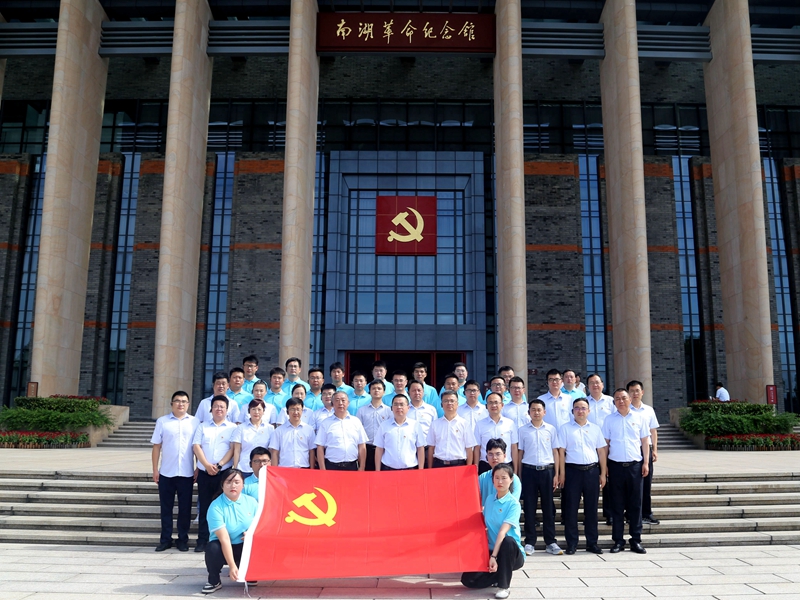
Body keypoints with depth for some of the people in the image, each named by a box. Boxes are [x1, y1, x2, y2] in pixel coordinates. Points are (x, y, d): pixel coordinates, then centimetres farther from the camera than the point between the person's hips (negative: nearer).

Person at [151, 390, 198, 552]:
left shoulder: (195, 422, 3)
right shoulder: (162, 421, 3)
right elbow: (157, 446, 3)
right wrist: (155, 469, -1)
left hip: (186, 473, 0)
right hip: (166, 472, 0)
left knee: (185, 508, 6)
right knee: (166, 507, 8)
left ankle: (183, 539, 16)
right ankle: (165, 539, 18)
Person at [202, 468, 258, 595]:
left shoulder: (251, 501, -4)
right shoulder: (215, 507, -19)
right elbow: (224, 539, -26)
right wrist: (232, 566, -33)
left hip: (246, 547, 3)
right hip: (223, 548, -3)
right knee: (213, 549, -35)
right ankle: (214, 581, -4)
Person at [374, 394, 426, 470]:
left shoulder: (415, 425, 3)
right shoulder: (384, 426, 4)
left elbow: (420, 449, 5)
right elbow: (379, 450, 6)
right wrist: (377, 472, 2)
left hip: (410, 469, 0)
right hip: (388, 469, 0)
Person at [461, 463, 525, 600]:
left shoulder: (513, 504, -13)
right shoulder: (489, 500, 4)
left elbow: (503, 532, -23)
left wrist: (494, 556, -30)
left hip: (509, 552, -4)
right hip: (490, 550, 4)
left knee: (508, 541, -39)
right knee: (468, 580, -13)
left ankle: (504, 586, -20)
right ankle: (499, 576, 14)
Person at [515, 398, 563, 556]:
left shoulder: (551, 429, 5)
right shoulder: (523, 430, 5)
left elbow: (555, 452, 7)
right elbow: (520, 453, 8)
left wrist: (556, 474, 2)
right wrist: (519, 475, 4)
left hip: (547, 470, 0)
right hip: (529, 470, 0)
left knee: (548, 507, 5)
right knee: (529, 507, 3)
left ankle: (550, 542, 14)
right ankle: (530, 542, 12)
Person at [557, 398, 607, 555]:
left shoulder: (595, 429, 11)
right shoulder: (565, 428, 3)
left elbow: (601, 451, 11)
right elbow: (561, 452, 0)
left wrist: (603, 474, 5)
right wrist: (562, 474, -5)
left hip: (592, 470, 2)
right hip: (573, 471, -2)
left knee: (591, 508, 7)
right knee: (570, 508, 1)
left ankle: (592, 543, 17)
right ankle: (571, 543, 9)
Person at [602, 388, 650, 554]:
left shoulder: (638, 418, 5)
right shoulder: (609, 419, 4)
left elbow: (645, 441, 8)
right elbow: (605, 443, 5)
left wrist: (646, 462, 1)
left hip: (635, 465, 0)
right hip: (615, 465, 0)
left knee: (635, 503, 4)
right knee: (617, 504, 5)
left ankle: (636, 540, 13)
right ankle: (618, 540, 12)